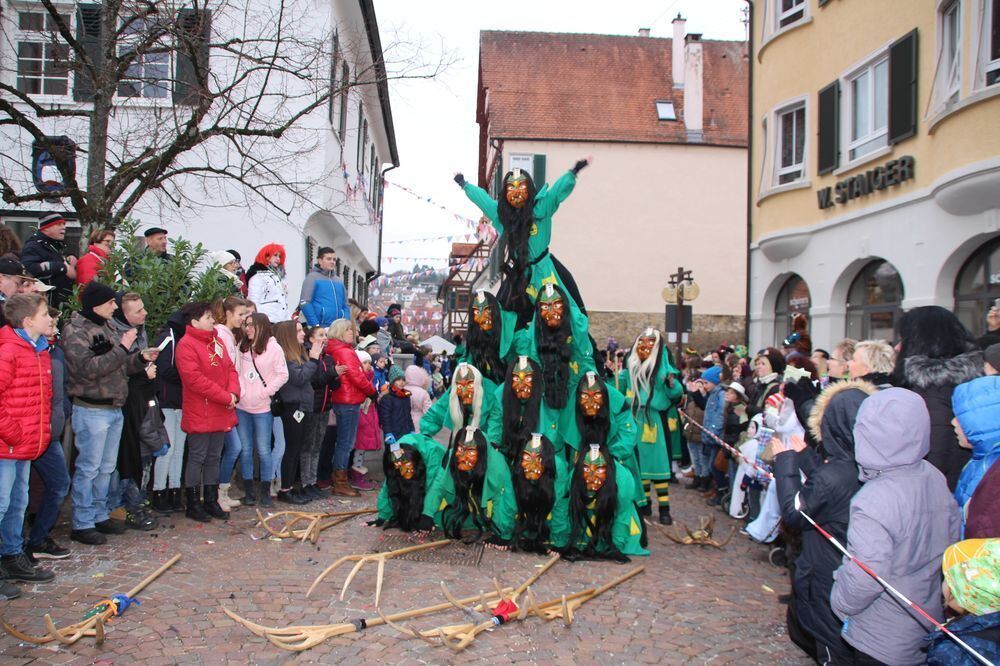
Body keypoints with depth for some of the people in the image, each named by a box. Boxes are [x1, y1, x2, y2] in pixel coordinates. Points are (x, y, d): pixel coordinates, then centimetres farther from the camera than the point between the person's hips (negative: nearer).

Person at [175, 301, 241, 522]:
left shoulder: (217, 342, 14)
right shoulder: (186, 345, -14)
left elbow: (230, 368, 12)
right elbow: (194, 379, -21)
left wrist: (234, 392, -7)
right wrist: (225, 397, -18)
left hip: (221, 413, 8)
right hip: (199, 414, -8)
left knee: (214, 458, 14)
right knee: (197, 458, 1)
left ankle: (211, 501, 24)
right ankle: (193, 505, 12)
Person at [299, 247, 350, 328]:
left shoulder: (339, 281, 16)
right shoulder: (312, 277, -1)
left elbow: (345, 305, 19)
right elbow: (304, 303, -9)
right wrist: (316, 325, -16)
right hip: (320, 327, -6)